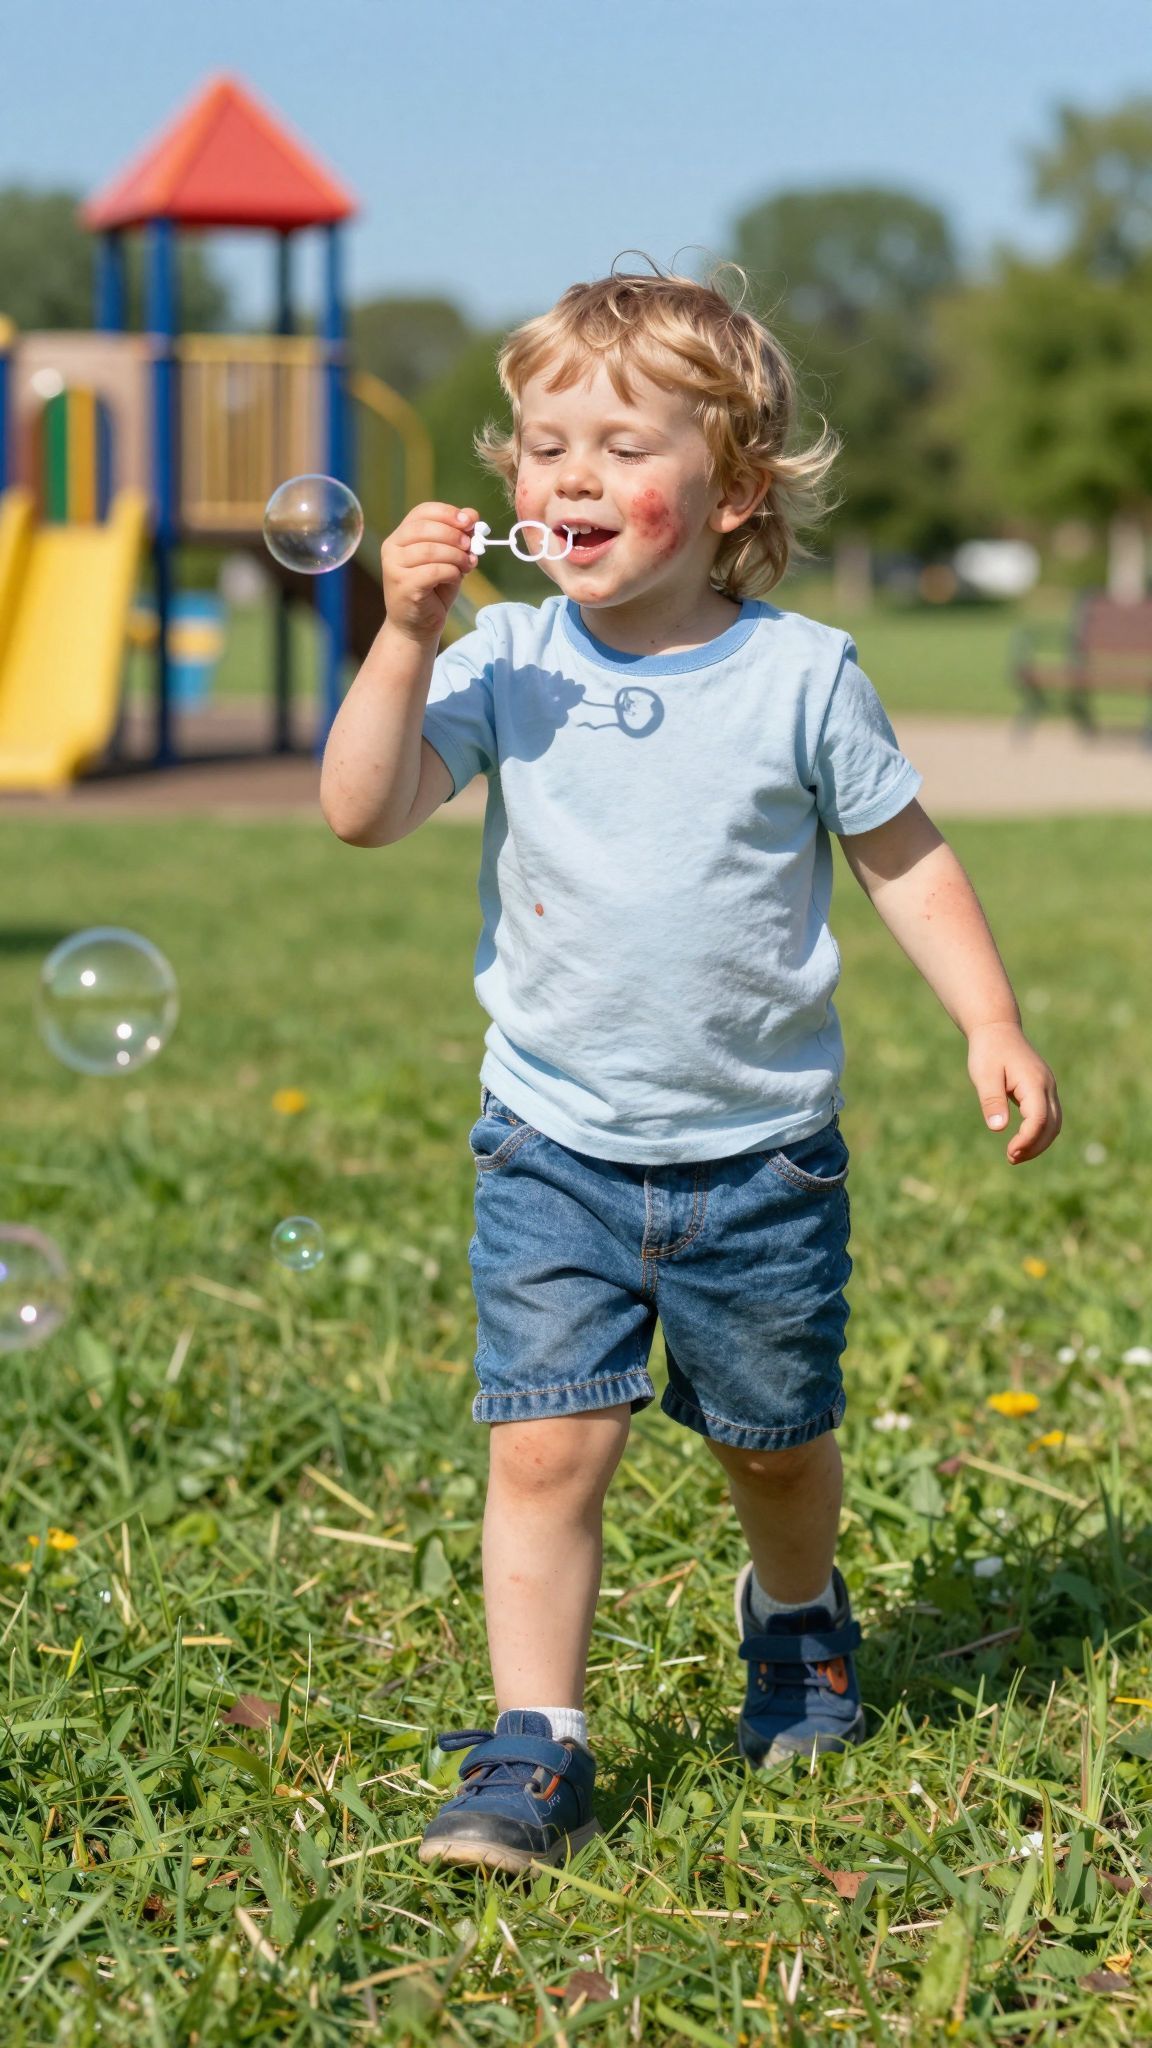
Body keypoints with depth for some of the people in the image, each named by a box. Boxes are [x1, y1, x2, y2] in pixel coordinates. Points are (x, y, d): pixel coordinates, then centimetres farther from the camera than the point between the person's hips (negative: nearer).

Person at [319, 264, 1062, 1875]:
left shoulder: (802, 674, -7)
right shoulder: (510, 665, -4)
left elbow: (903, 855, 2)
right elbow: (365, 811, -12)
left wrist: (992, 1026, -4)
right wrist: (406, 638, -21)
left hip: (760, 1152, 0)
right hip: (556, 1146, 0)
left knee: (773, 1440, 16)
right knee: (545, 1444, -9)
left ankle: (797, 1620, 47)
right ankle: (534, 1748, 1)